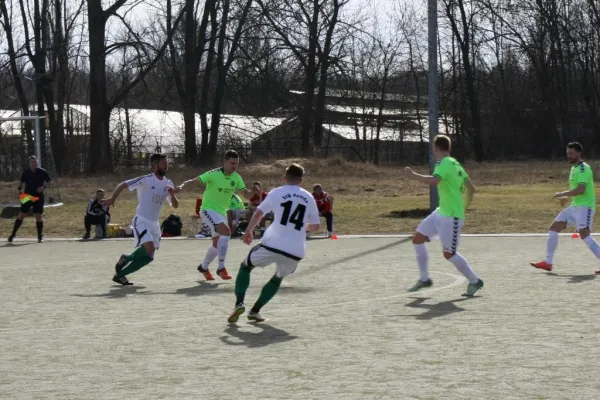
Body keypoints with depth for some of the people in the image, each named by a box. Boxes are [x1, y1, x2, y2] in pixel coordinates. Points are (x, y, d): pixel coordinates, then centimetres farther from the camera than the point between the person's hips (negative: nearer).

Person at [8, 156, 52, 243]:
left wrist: (43, 187, -12)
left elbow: (49, 181, 5)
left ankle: (40, 236, 8)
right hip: (27, 197, 1)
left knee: (38, 216, -3)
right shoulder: (26, 172, 1)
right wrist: (20, 189, 1)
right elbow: (21, 181, 18)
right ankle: (13, 234, 10)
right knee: (21, 215, 1)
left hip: (38, 197, -1)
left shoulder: (42, 172, -4)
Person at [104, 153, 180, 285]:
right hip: (141, 221, -7)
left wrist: (172, 195, -11)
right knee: (149, 249, -26)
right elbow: (123, 185, -6)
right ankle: (126, 259, 0)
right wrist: (113, 199, -9)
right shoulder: (146, 180, -11)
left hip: (154, 224, 7)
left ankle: (120, 274, 17)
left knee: (148, 257, 4)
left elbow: (175, 205, 8)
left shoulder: (168, 184, 8)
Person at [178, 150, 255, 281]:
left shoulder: (237, 178, -1)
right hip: (208, 209, -7)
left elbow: (247, 194, 1)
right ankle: (221, 267, -24)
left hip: (222, 212, 7)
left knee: (217, 244, 17)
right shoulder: (213, 174, -18)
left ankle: (203, 267, 42)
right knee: (226, 231, -29)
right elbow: (194, 181, -20)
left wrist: (253, 191, -22)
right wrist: (183, 185, -40)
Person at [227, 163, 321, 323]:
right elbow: (315, 226, 17)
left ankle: (239, 303, 0)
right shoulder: (309, 198, 12)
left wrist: (248, 231, 13)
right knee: (278, 278, 29)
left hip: (272, 245, -3)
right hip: (295, 251, 3)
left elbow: (258, 213, -2)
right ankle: (255, 311, 21)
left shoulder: (277, 193, 3)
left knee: (245, 267, 19)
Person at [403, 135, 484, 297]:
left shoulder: (445, 163, -15)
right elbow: (471, 189, 17)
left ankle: (475, 281, 11)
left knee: (449, 254, -3)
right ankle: (424, 279, 16)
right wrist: (463, 208, 25)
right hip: (441, 213, 10)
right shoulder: (455, 164, 13)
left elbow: (434, 180, -36)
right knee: (417, 238, 10)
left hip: (451, 217, -10)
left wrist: (413, 176, -27)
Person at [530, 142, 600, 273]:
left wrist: (562, 194, -19)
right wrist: (567, 197, 15)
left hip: (584, 206, -10)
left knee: (584, 234, -22)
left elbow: (581, 189, -26)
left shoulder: (583, 168, -14)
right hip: (575, 206, 10)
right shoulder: (574, 168, 16)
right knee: (554, 228, 7)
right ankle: (548, 262, 12)